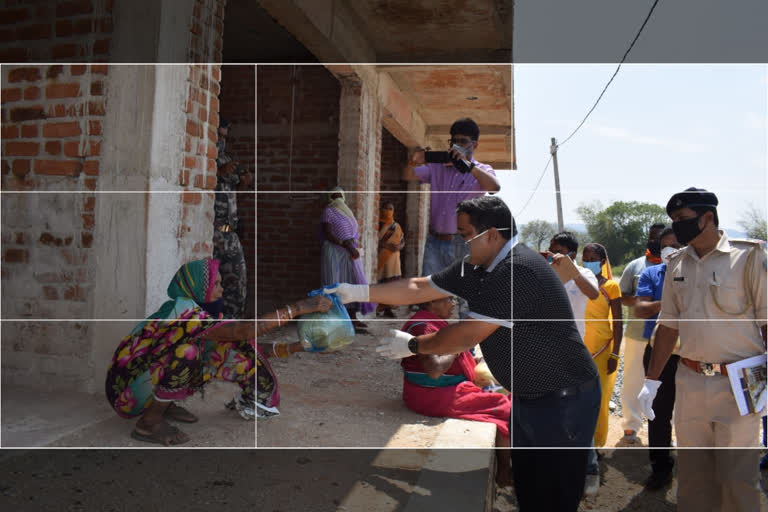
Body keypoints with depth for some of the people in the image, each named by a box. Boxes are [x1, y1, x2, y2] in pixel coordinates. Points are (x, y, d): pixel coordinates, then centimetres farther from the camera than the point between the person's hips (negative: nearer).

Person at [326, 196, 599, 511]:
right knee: (526, 487, 19)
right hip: (528, 396, 9)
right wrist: (358, 293, 6)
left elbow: (468, 335, -25)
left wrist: (413, 346, -11)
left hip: (564, 399, -9)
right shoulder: (475, 267, 2)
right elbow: (419, 289, 8)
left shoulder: (518, 271, -27)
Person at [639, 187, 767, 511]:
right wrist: (651, 381, 12)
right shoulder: (677, 265, 9)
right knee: (692, 475, 13)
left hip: (737, 385, -4)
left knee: (736, 477, 4)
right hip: (689, 383, 5)